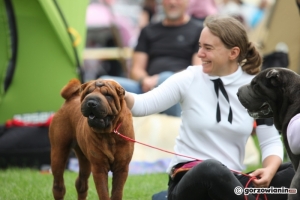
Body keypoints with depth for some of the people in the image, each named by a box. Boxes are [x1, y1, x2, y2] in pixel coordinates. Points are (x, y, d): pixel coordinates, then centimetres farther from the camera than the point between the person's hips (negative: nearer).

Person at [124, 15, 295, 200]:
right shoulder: (189, 79, -2)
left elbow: (271, 141, 3)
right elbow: (142, 105, -8)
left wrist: (269, 170, -18)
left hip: (231, 181, 3)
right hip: (190, 181, -3)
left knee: (293, 174, -23)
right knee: (210, 168, -40)